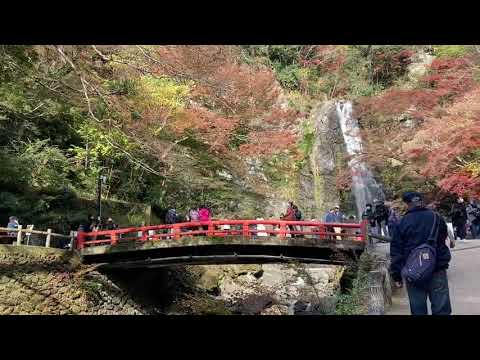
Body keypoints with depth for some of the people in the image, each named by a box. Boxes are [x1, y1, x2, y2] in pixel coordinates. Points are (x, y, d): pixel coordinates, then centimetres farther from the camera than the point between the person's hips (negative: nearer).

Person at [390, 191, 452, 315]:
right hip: (437, 269, 1)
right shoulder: (437, 218, 1)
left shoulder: (402, 223, -5)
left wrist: (396, 275, 3)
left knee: (418, 309, 7)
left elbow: (396, 251, -4)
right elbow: (443, 238, 19)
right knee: (441, 308, 9)